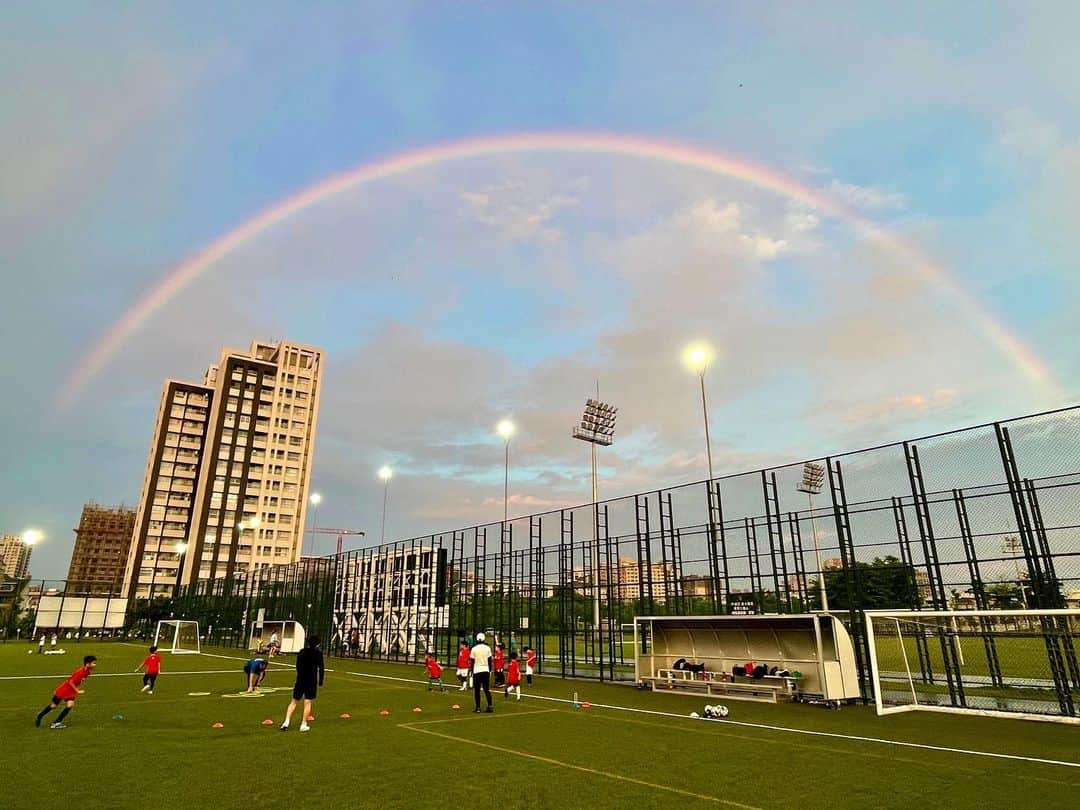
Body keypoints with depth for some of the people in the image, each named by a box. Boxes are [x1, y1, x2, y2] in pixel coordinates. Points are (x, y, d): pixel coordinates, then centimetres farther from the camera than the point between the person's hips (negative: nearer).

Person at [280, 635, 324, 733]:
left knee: (294, 702, 12)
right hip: (312, 681, -3)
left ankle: (286, 722, 3)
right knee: (308, 703, 3)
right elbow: (321, 668, -8)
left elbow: (298, 666, 13)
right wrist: (320, 682, -1)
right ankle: (303, 725, 3)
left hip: (300, 680, 4)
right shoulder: (318, 653, -6)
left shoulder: (301, 652, 6)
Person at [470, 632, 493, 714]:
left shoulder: (474, 649, -5)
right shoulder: (487, 648, 0)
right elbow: (489, 660, 5)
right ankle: (490, 706, 3)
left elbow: (472, 661, -1)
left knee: (477, 690, 6)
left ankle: (478, 708, 6)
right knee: (487, 689, 9)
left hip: (477, 671, -2)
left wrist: (471, 670, 9)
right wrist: (490, 670, 14)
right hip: (485, 670, 2)